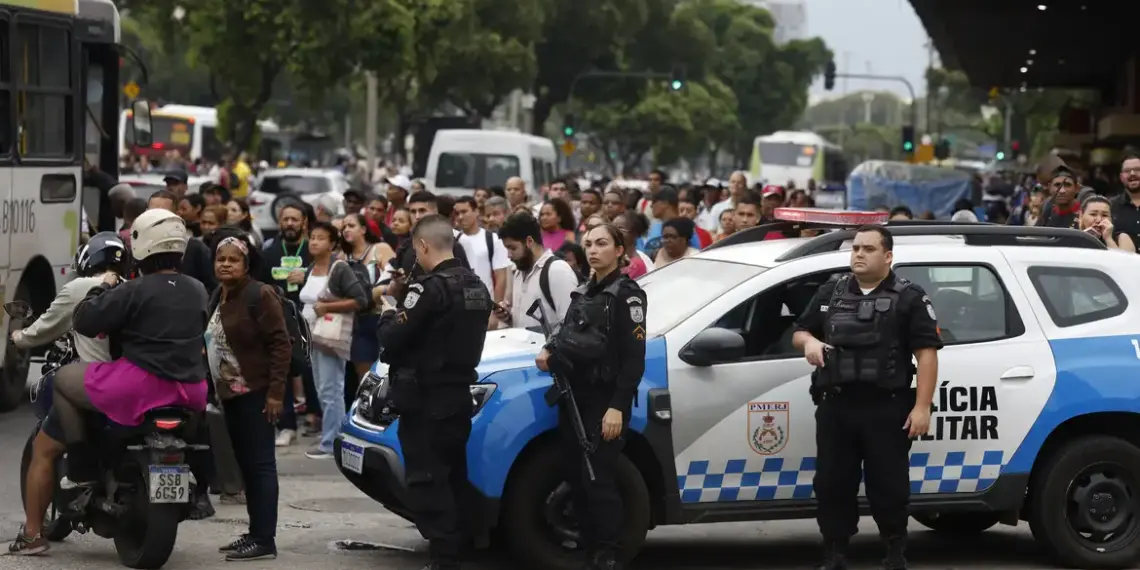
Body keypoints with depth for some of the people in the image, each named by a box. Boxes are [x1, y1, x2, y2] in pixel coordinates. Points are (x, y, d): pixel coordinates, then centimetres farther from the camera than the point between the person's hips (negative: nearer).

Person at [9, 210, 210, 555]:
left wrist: (104, 287, 9)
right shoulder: (198, 291, 10)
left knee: (63, 379, 10)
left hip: (143, 385, -7)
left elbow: (84, 322, -10)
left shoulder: (135, 291, -10)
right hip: (191, 392, 7)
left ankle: (84, 468, 4)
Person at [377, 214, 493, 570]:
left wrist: (388, 317, 2)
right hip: (460, 392, 9)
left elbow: (393, 340, -18)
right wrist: (403, 317, 15)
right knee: (453, 476, 15)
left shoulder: (430, 288, -18)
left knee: (427, 479, -5)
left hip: (425, 397, -9)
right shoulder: (476, 287, 11)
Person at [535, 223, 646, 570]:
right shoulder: (583, 293, 16)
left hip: (605, 401, -7)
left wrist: (617, 407, -19)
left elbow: (633, 358, -12)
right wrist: (550, 351, 2)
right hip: (575, 398, 7)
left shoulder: (627, 295, -5)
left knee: (599, 482, -11)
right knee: (577, 480, 6)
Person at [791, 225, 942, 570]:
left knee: (888, 485, 1)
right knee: (832, 483, 6)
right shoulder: (830, 293, 14)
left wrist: (922, 407, -13)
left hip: (886, 408, -4)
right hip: (835, 407, 4)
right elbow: (799, 331, 22)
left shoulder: (909, 299, 0)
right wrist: (808, 341, -4)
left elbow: (927, 353, -5)